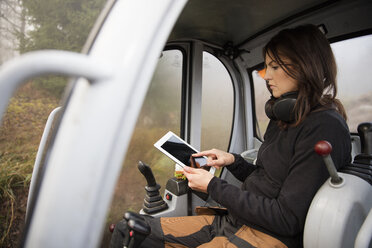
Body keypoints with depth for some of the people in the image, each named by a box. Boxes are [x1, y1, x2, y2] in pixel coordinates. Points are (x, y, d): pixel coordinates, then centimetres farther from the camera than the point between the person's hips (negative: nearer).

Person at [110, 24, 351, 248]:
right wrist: (233, 161, 1)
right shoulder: (283, 118, 11)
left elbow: (287, 220, -19)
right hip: (232, 220, 8)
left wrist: (214, 186, -14)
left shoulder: (326, 128, -16)